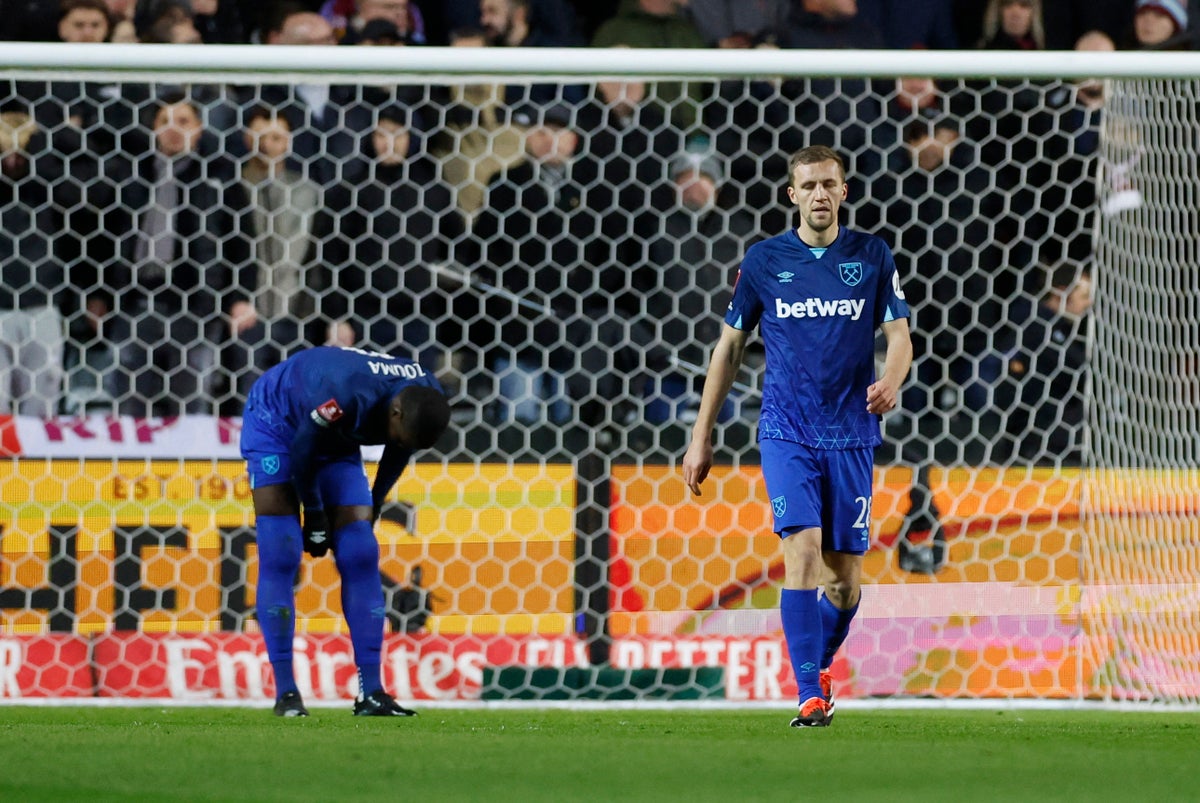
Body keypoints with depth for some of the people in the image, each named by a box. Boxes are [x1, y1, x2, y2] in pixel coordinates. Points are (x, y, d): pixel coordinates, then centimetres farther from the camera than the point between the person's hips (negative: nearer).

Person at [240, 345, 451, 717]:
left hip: (336, 441, 6)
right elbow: (303, 452, -25)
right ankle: (285, 692, -11)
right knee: (280, 557, -14)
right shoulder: (347, 393, -41)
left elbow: (399, 454, 1)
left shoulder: (426, 401, -21)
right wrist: (314, 515, -13)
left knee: (361, 555, -5)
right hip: (277, 424, -6)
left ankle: (371, 691, -5)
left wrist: (372, 508, 7)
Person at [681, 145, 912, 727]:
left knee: (845, 573, 4)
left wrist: (890, 383, -20)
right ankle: (810, 696, -18)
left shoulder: (872, 257, 4)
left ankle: (821, 663, 33)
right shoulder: (764, 260, 3)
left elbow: (898, 336, 4)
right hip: (786, 433, -1)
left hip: (851, 434, 1)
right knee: (803, 548, -18)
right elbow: (730, 346, 10)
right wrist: (701, 436, 9)